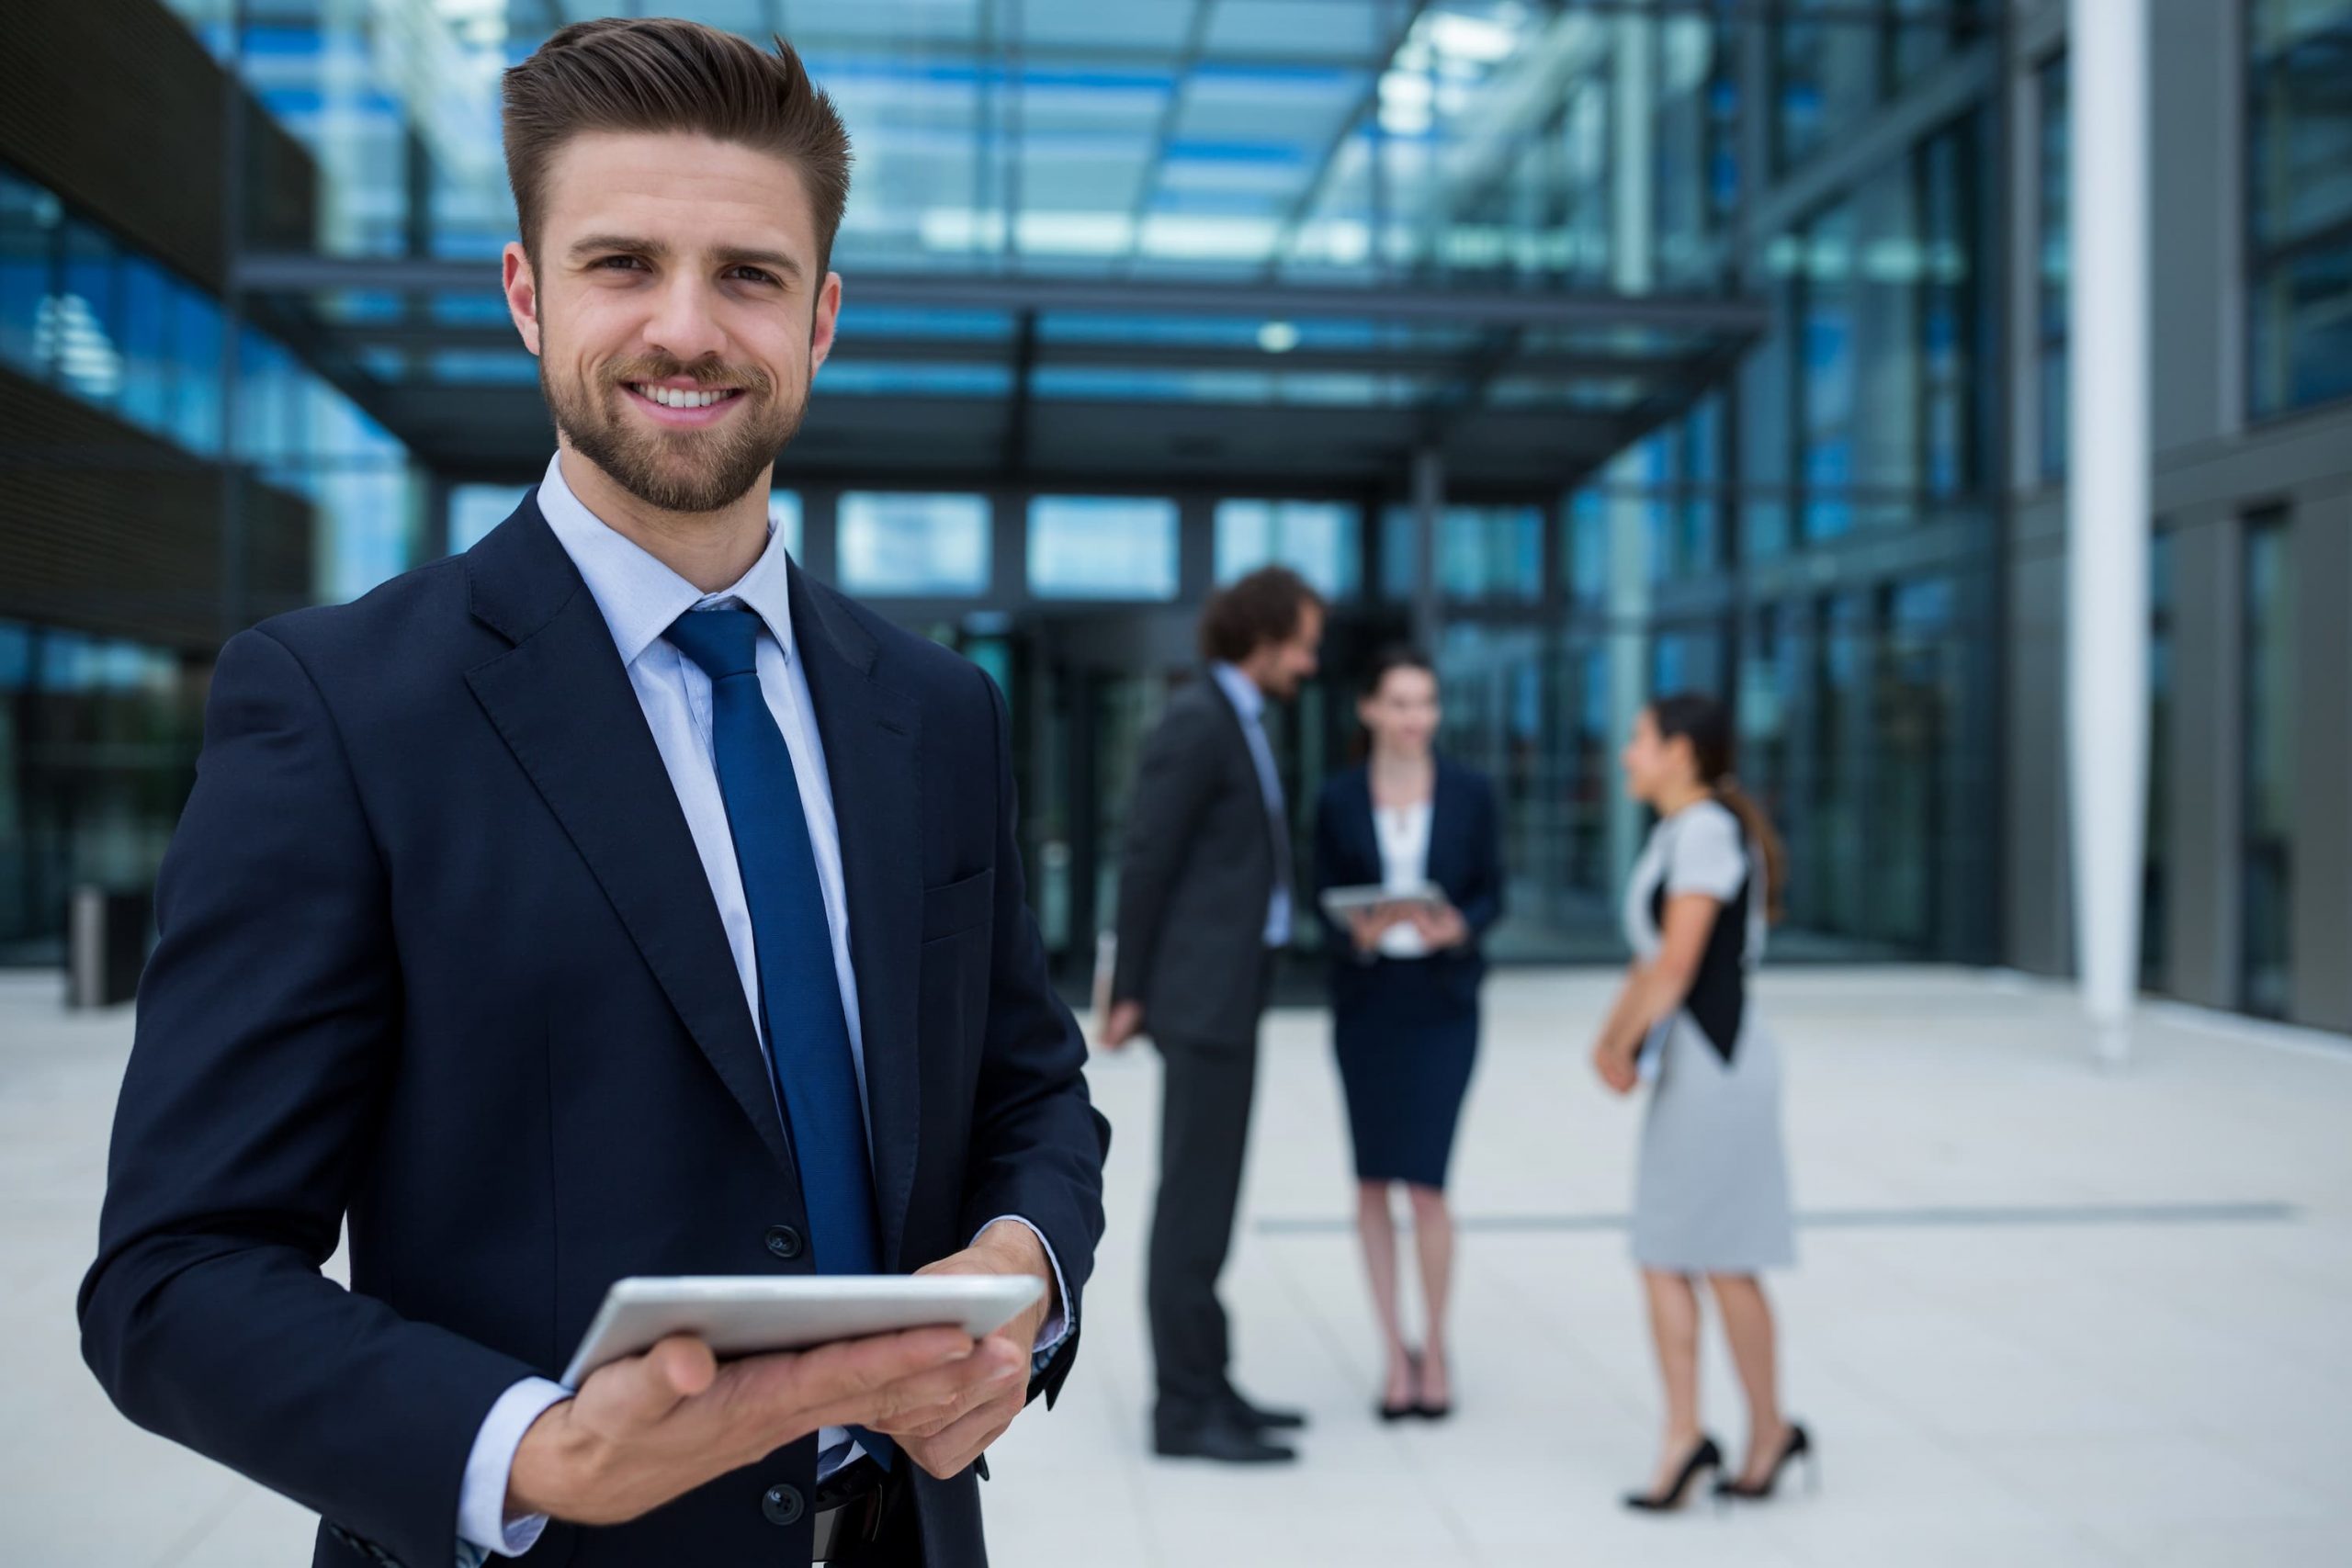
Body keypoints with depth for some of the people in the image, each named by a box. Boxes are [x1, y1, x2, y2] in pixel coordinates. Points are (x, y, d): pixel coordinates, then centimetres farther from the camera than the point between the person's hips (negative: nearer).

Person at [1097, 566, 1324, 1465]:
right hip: (1201, 994, -10)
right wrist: (1130, 992, -12)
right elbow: (1146, 859, -14)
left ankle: (1204, 1386, 21)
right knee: (1195, 1200, -5)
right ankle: (1184, 1410, 1)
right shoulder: (1197, 721, -13)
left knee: (1207, 1198, 13)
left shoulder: (1238, 723, 17)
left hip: (1226, 992, 10)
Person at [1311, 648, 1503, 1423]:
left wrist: (1460, 926, -16)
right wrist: (1357, 932, -17)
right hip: (1366, 1002, 1)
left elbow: (1493, 893, 4)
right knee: (1372, 1179, 6)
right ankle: (1395, 1351, 21)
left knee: (1426, 1180, -5)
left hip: (1442, 1002, -1)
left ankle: (1433, 1345, 17)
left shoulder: (1469, 793, 2)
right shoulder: (1339, 799, 2)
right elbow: (1324, 901, 3)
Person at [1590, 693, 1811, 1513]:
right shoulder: (1674, 833, 16)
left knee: (1721, 1258, 0)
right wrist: (1614, 1038, 3)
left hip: (1717, 1060, -10)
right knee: (1661, 1258, 9)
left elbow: (1677, 962, -19)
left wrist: (1623, 1046, -9)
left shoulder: (1707, 829, -14)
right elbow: (1651, 958, 15)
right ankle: (1683, 1437, 15)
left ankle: (1768, 1429, 12)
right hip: (1684, 1061, 10)